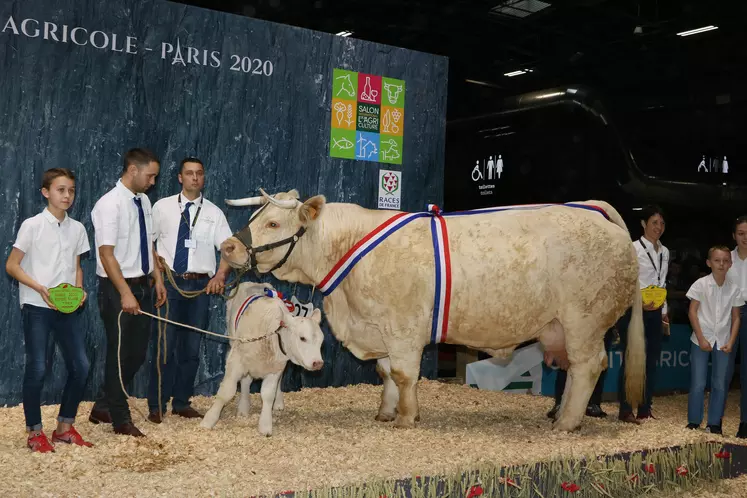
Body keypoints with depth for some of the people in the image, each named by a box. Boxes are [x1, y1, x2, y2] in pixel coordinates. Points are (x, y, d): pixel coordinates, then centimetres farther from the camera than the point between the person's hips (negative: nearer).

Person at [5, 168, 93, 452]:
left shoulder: (77, 228, 7)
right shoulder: (32, 225, -6)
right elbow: (11, 265, -6)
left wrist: (79, 291, -3)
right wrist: (41, 289, -18)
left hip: (67, 307, 5)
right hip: (36, 307, -5)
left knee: (80, 366, 1)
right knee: (37, 369, -4)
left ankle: (64, 427, 17)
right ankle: (35, 432, 11)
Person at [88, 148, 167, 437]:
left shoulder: (143, 201, 7)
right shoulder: (110, 204, -16)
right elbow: (106, 254, -20)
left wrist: (158, 280, 12)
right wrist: (125, 294, -24)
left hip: (142, 285, 8)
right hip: (118, 289, -8)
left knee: (137, 352, 14)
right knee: (120, 353, 4)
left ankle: (103, 408, 30)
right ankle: (120, 419, 19)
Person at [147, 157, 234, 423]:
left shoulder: (214, 213, 7)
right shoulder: (162, 207, 5)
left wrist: (221, 274, -12)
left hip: (200, 285, 2)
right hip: (169, 282, -2)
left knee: (191, 347, 9)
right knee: (164, 345, -3)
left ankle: (182, 403, 20)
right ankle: (157, 405, 7)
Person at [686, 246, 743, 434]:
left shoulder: (734, 288, 0)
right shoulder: (701, 284, -7)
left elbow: (736, 317, 5)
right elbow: (692, 312, -6)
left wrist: (731, 342, -3)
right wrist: (701, 338, -10)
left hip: (723, 341, 2)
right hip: (702, 339, -2)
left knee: (720, 384, 6)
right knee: (698, 384, 0)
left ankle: (714, 423, 16)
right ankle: (693, 422, 11)